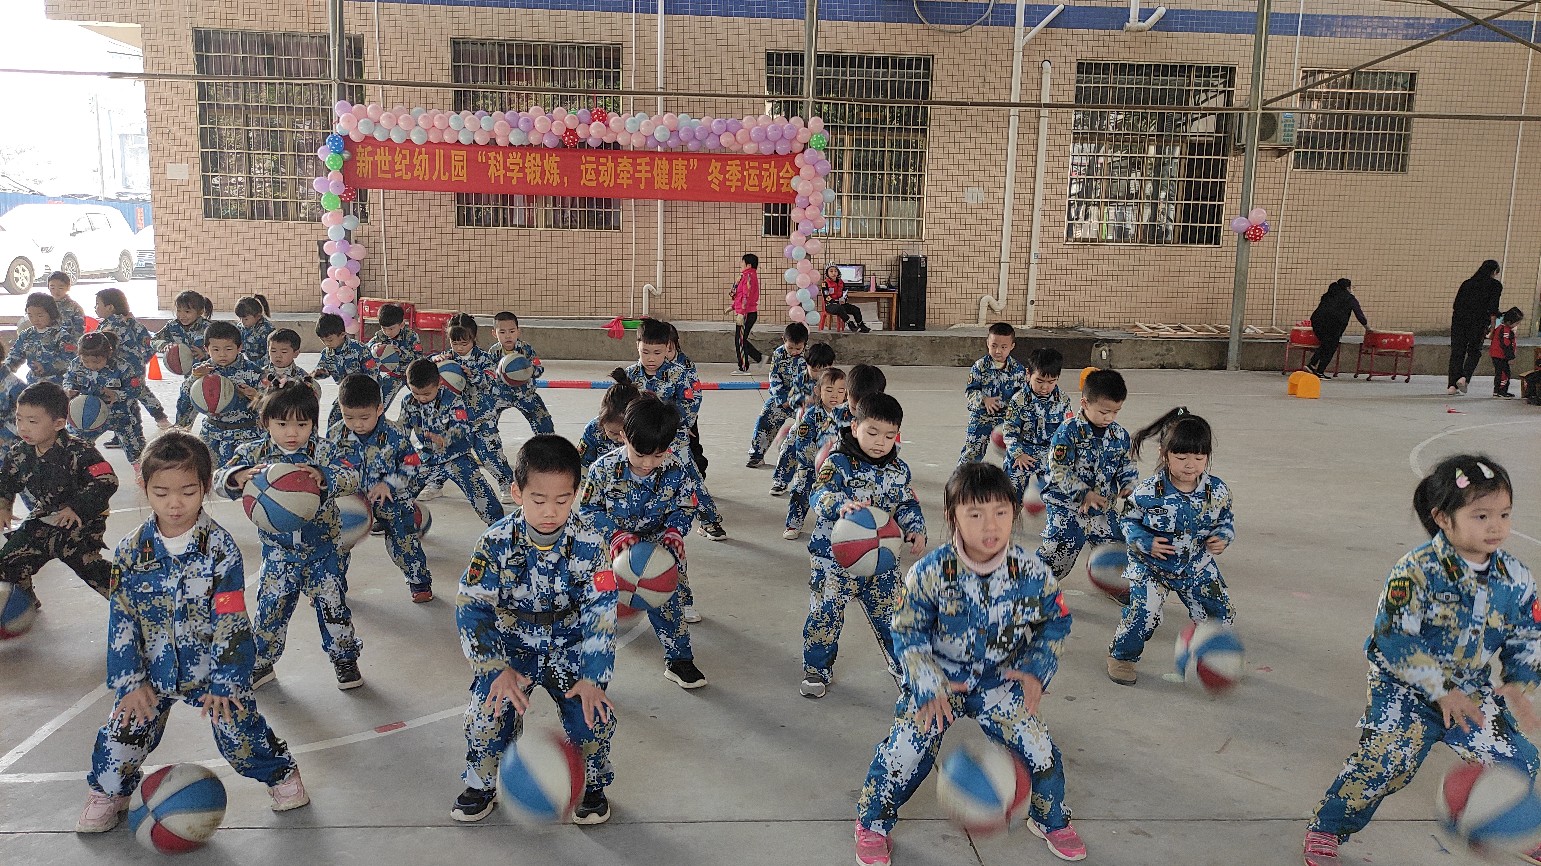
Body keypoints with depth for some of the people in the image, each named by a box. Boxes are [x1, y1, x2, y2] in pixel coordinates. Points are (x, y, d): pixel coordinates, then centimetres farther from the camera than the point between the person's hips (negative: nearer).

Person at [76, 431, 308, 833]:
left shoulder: (220, 547, -16)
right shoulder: (130, 551, -7)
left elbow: (231, 620, -15)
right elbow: (121, 620, -3)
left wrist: (225, 680, -17)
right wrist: (129, 681, -7)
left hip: (211, 664, -2)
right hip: (151, 669, 3)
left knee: (239, 729, -3)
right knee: (121, 735, 3)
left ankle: (280, 773, 25)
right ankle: (109, 792, 33)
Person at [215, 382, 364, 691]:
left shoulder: (323, 451, -10)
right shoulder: (253, 453, -7)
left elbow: (351, 478, -24)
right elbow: (219, 479, -16)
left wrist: (324, 476, -45)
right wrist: (239, 476, -40)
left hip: (322, 549, -1)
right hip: (276, 552, 1)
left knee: (333, 606, 8)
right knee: (270, 608, 12)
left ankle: (345, 658, 27)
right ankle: (262, 662, 34)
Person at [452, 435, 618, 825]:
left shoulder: (588, 545, -17)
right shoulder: (496, 542, -16)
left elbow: (600, 615, -14)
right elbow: (472, 608, -13)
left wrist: (591, 678, -23)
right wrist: (498, 669, -23)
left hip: (570, 649, 0)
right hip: (512, 648, 1)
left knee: (594, 716, -17)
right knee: (488, 713, -17)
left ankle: (590, 784, 13)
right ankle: (481, 783, 14)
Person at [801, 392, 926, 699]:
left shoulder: (899, 470, 2)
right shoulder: (839, 464, -15)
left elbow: (908, 504, 13)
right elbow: (819, 495, -30)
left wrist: (916, 529, -6)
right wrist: (841, 504, -50)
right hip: (835, 556, -4)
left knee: (889, 614, 13)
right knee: (825, 614, 3)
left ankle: (902, 663, 35)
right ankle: (817, 668, 22)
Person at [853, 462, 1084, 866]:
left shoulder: (1032, 572, -16)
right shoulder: (929, 573, -21)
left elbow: (1056, 623, 1)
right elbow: (908, 633, -12)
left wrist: (1036, 671, -10)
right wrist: (928, 686, -20)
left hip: (1002, 683, 2)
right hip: (939, 680, -2)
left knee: (1040, 751, 0)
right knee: (906, 751, -9)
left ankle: (1051, 820, 32)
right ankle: (873, 823, 18)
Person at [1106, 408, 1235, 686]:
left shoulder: (1217, 490, -11)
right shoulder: (1147, 492, -21)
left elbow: (1225, 520, 6)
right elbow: (1128, 520, -7)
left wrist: (1223, 538, -16)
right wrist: (1146, 543, -22)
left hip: (1197, 567, 4)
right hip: (1150, 566, -3)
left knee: (1222, 615, 6)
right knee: (1141, 613, -19)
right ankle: (1122, 656, 9)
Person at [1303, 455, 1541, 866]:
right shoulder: (1416, 571, -22)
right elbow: (1394, 639, -22)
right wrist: (1440, 690, -20)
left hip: (1474, 692, 5)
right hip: (1405, 688, -5)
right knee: (1385, 761, -17)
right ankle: (1326, 829, 2)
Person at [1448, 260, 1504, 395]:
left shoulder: (1467, 283, 18)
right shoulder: (1495, 285, 6)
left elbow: (1455, 305, 14)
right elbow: (1493, 309, -2)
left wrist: (1452, 324, 17)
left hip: (1459, 319, 3)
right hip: (1478, 322, -3)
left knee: (1457, 352, 5)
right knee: (1474, 351, 11)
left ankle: (1452, 385, 1)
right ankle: (1464, 377, -10)